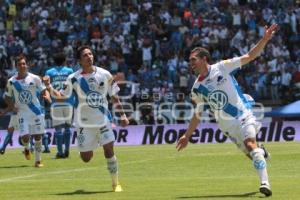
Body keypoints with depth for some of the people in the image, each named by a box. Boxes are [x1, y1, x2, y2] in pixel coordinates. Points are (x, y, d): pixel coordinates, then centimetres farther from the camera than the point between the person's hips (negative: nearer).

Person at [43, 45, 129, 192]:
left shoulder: (105, 75, -2)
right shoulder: (74, 78, -6)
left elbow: (114, 96, 6)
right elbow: (61, 95, -5)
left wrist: (122, 116, 4)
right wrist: (49, 87, -23)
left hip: (103, 119, 0)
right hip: (84, 122, 0)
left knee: (109, 151, -12)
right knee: (86, 158, 2)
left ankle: (116, 183, 4)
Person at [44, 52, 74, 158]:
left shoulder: (49, 72, 4)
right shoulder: (69, 71, 5)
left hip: (56, 103, -1)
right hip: (68, 102, 1)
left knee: (58, 128, 0)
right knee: (67, 127, 12)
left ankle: (60, 152, -4)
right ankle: (67, 150, 6)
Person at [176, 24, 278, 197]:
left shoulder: (222, 68, -6)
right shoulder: (197, 88, 5)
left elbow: (249, 56, -6)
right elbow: (198, 114, 16)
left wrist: (265, 39, -18)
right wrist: (187, 136, 17)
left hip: (243, 115, -4)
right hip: (227, 124, 4)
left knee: (251, 145, -25)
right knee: (250, 152, 1)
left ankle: (265, 183, -31)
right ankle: (261, 153, 39)